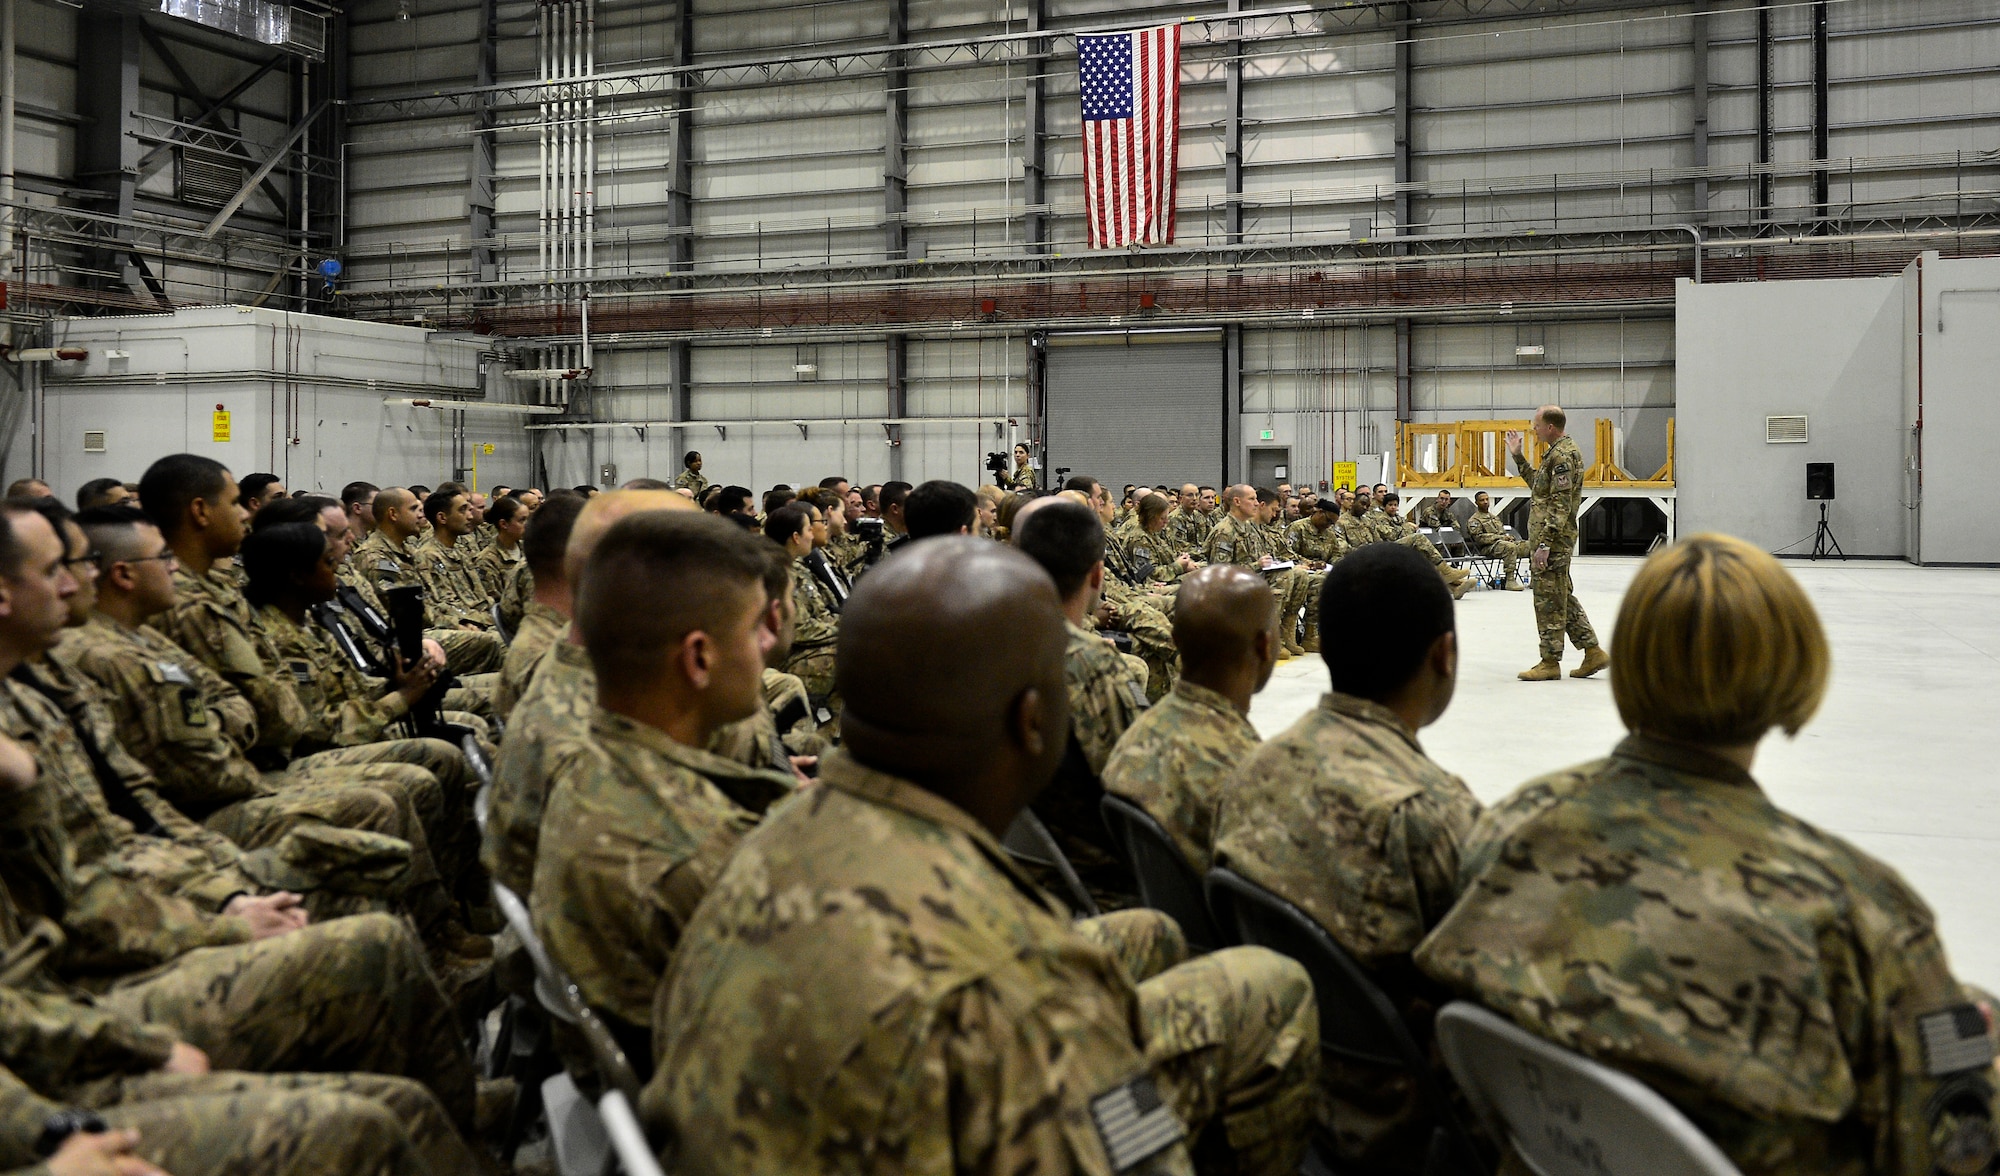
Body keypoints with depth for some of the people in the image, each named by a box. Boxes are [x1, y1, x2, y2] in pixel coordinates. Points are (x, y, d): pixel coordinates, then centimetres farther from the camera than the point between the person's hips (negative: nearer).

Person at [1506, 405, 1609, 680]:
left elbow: (1560, 506, -22)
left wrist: (1544, 544, -24)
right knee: (1563, 598, 15)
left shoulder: (1563, 455, -16)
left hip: (1553, 541, -11)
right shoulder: (1561, 452, 16)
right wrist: (1518, 456, 26)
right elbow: (1539, 484, 27)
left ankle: (1550, 662, 4)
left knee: (1549, 599, -3)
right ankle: (1593, 652, 18)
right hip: (1557, 540, 11)